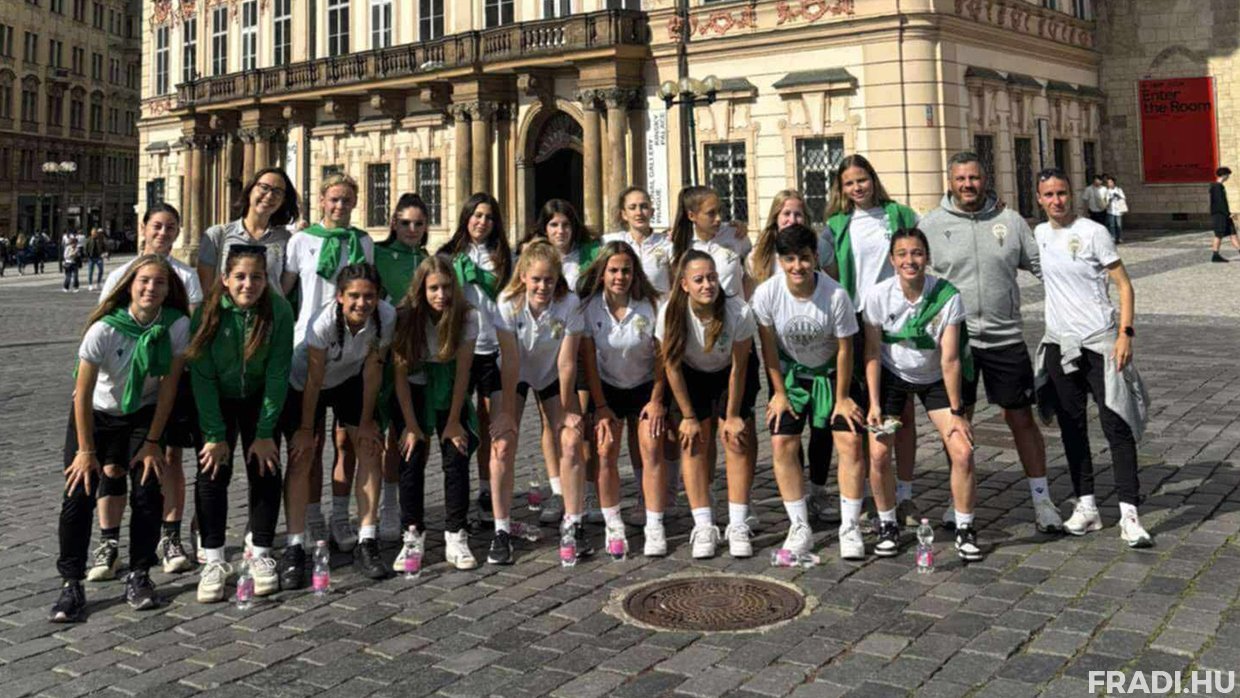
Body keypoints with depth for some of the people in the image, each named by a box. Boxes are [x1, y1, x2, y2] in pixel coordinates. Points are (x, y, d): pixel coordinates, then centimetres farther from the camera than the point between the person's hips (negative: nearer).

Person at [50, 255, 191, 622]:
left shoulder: (178, 325, -21)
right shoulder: (104, 329, -26)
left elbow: (169, 386, -12)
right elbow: (83, 393, -18)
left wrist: (152, 442, -9)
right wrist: (86, 451, -14)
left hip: (143, 414, 1)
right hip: (96, 414, -1)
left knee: (148, 493, -8)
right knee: (79, 493, -9)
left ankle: (139, 576, 8)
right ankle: (71, 584, 2)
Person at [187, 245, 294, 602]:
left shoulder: (279, 311, -22)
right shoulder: (209, 312, -22)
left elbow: (277, 374, -19)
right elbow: (202, 376, -18)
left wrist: (265, 433, -18)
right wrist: (215, 435, -20)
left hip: (259, 399, 0)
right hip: (215, 400, 0)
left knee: (265, 471, -5)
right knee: (213, 472, -8)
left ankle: (260, 553, 10)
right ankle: (213, 561, 1)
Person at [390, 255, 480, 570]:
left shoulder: (467, 317, -16)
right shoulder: (404, 317, -18)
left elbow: (462, 372, -14)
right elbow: (399, 374, -14)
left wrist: (453, 421, -14)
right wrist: (411, 425, -16)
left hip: (449, 392, 1)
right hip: (412, 393, 0)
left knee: (457, 456, -12)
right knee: (412, 457, -12)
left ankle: (455, 537, -4)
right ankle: (413, 535, -1)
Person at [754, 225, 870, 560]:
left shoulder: (836, 294, -25)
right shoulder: (766, 293, -21)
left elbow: (844, 349, -13)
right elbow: (768, 346, -8)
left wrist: (842, 397, -7)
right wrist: (779, 392, -4)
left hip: (830, 372, -1)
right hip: (790, 373, 1)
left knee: (850, 441, -10)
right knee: (782, 444, -9)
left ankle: (849, 528, 2)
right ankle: (800, 528, 3)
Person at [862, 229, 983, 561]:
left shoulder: (947, 296, -22)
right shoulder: (878, 296, -19)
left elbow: (950, 359, -18)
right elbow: (872, 353, -11)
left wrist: (956, 411, -15)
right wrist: (874, 403, -14)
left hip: (935, 380, 0)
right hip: (891, 376, 0)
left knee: (963, 452, -11)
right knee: (878, 453, -10)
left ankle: (965, 529, 9)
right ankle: (887, 525, 13)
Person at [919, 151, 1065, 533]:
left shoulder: (1010, 221, 4)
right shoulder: (931, 225, 1)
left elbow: (1043, 265, 9)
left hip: (1005, 337, 1)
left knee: (1021, 418, 6)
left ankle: (1042, 500, 17)